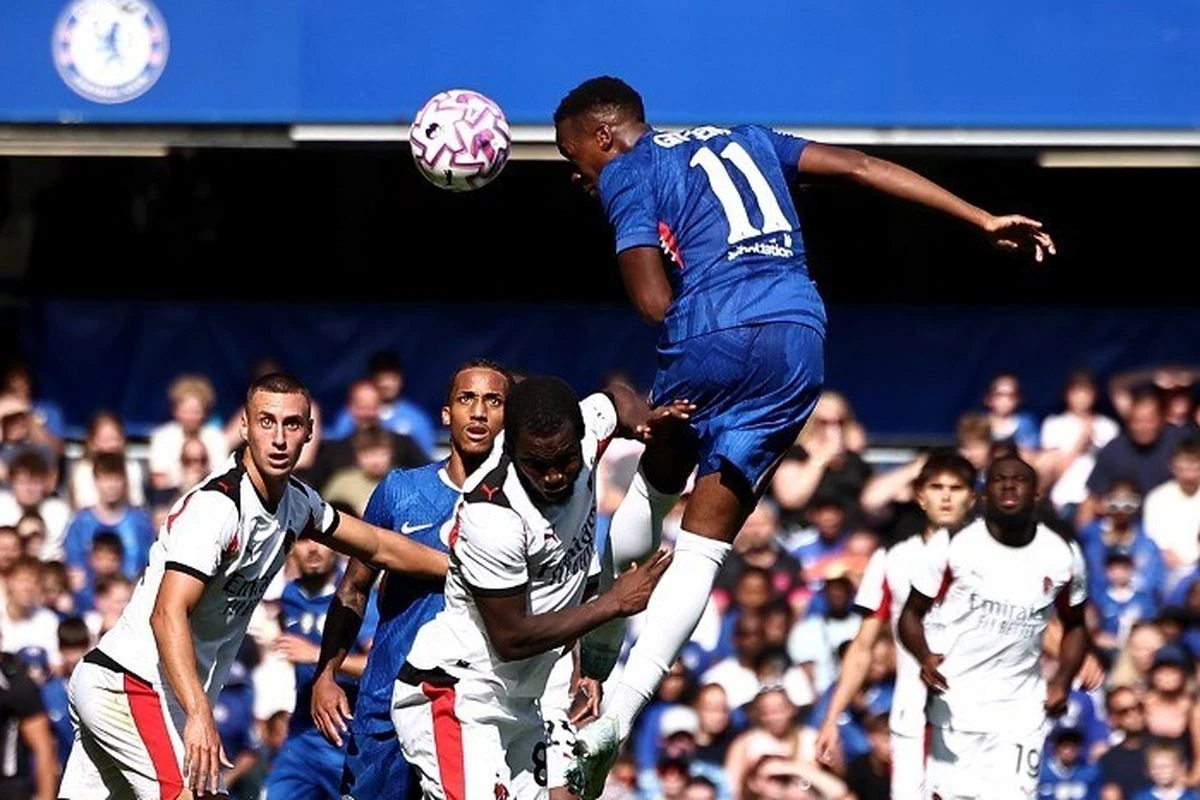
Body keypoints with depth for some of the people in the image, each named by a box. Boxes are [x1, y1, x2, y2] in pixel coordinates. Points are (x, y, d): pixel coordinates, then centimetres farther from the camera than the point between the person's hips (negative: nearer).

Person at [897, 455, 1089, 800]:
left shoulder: (1063, 556, 3)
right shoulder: (953, 545, -4)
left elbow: (1075, 625, 18)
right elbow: (912, 613, 2)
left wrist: (1062, 681, 0)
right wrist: (924, 657, -19)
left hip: (1020, 710, 1)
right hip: (955, 703, -1)